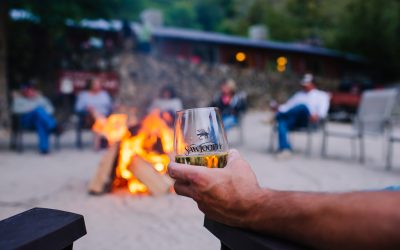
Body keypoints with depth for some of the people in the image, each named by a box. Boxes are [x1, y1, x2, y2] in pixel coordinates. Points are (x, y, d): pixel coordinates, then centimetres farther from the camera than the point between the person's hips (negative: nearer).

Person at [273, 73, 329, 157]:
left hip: (308, 121, -4)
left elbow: (323, 110, 5)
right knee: (282, 123, -33)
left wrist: (317, 116, -18)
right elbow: (288, 105, 28)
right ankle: (285, 148, -45)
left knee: (303, 106, -37)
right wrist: (279, 109, 6)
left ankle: (278, 115, -27)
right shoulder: (299, 94, 37)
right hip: (292, 121, 4)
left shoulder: (321, 95, 22)